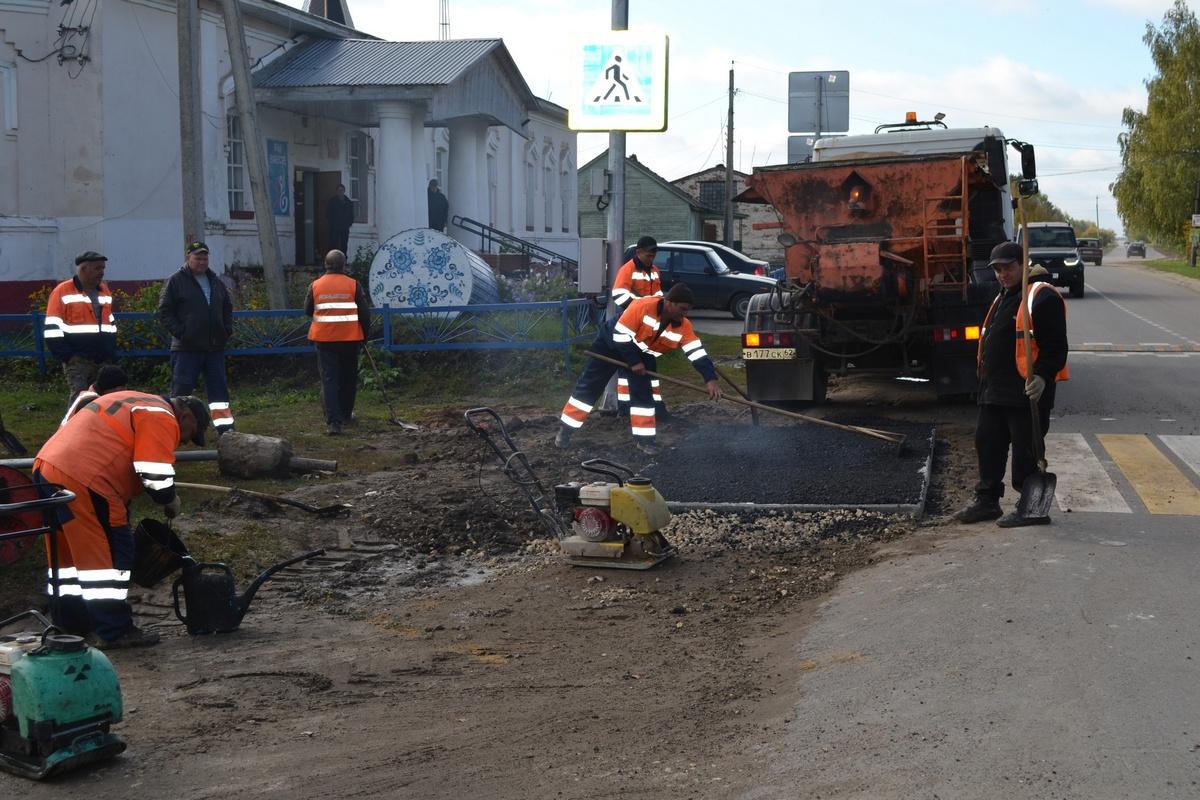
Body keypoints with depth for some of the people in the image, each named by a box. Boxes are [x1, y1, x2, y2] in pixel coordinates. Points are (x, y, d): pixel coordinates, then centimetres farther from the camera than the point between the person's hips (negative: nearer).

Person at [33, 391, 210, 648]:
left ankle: (71, 623, 26)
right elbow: (155, 474, -11)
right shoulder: (162, 418, -4)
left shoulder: (134, 404, 27)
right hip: (82, 481, -10)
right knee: (112, 555, -2)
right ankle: (112, 631, 1)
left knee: (69, 550, 18)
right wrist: (170, 500, 8)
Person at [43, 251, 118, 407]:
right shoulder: (63, 292, -7)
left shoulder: (104, 291, 14)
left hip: (102, 360, 6)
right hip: (77, 359, -6)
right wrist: (66, 356, -14)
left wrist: (111, 354, 13)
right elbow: (52, 329, -9)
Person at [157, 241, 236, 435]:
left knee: (219, 388, 6)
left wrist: (227, 330, 10)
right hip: (186, 348, -5)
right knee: (181, 389, -2)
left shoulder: (216, 282, 14)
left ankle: (224, 427, 9)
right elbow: (164, 312, -5)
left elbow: (228, 308, 25)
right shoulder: (176, 281, -3)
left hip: (214, 347, 5)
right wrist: (180, 332, -14)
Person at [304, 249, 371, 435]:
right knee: (348, 378, 17)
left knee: (328, 379, -1)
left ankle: (334, 421, -13)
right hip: (350, 338, 0)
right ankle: (345, 414, 30)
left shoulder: (315, 286, -1)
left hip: (324, 338, 0)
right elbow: (365, 312, -2)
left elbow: (308, 311, 9)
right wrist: (364, 333, 12)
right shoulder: (353, 285, -5)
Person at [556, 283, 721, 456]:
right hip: (611, 343, -4)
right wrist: (633, 362, -23)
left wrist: (710, 378, -35)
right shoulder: (643, 306, -36)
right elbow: (620, 335, -29)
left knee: (643, 393, -5)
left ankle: (644, 438, 5)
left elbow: (697, 352, -23)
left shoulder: (683, 326, -20)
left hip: (641, 354, 5)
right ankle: (565, 430, 9)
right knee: (589, 387, 0)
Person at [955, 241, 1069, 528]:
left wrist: (1042, 376, -28)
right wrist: (986, 380, 23)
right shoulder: (1003, 298, 20)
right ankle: (987, 501, 25)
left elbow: (1056, 346, -17)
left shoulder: (1042, 296, -12)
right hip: (994, 392, 10)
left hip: (1026, 393, -10)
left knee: (1025, 451, -4)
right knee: (987, 443, 14)